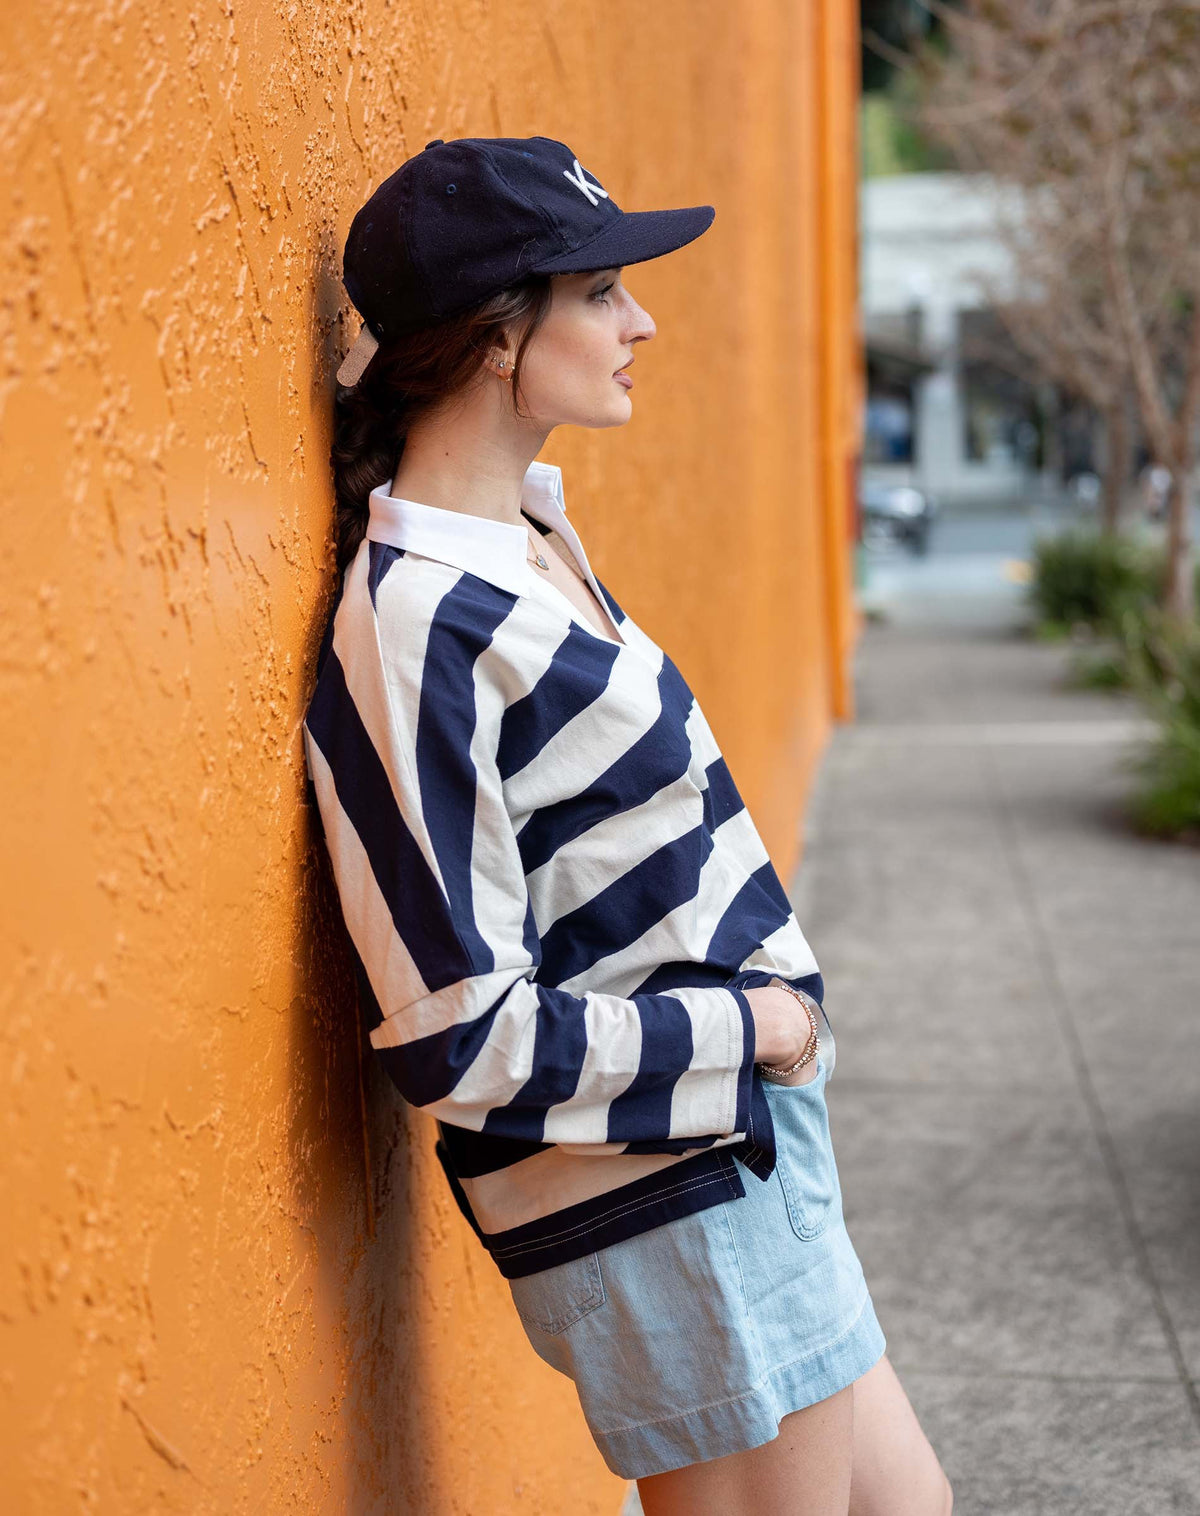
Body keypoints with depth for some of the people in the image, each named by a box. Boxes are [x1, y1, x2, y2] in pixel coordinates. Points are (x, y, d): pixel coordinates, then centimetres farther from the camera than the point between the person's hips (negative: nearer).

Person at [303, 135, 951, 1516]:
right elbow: (457, 1041, -23)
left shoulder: (530, 521, 5)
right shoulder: (417, 629, -22)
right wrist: (750, 1025, -15)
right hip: (658, 1205, -9)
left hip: (743, 1138, 9)